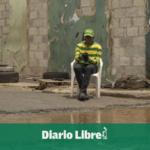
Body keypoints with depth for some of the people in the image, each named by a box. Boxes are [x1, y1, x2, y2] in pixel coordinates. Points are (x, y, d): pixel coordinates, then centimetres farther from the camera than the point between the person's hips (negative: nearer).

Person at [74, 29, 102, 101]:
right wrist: (81, 56, -30)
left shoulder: (98, 47, -3)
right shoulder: (79, 45, 4)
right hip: (81, 65, 2)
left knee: (89, 68, -39)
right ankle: (84, 92, -37)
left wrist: (88, 59, -29)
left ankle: (82, 91, -46)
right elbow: (76, 58, -6)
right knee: (76, 67, -35)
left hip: (92, 66, -2)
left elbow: (97, 61, -9)